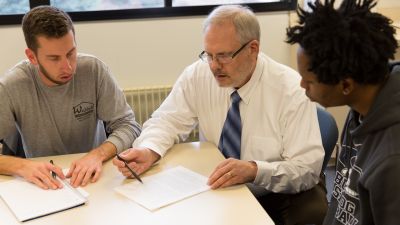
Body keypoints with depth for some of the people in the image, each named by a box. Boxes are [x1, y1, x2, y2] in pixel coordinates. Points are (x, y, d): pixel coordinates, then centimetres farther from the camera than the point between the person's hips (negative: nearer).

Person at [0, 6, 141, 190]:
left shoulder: (94, 70, -12)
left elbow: (128, 126, -11)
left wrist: (98, 154, -29)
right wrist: (21, 165, -34)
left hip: (92, 177, 1)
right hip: (44, 184, 0)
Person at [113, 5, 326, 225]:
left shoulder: (292, 90, -17)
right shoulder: (197, 75, -8)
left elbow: (308, 168, -19)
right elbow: (167, 121, 0)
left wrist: (254, 170, -36)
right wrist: (148, 151, -23)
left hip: (277, 197, -1)